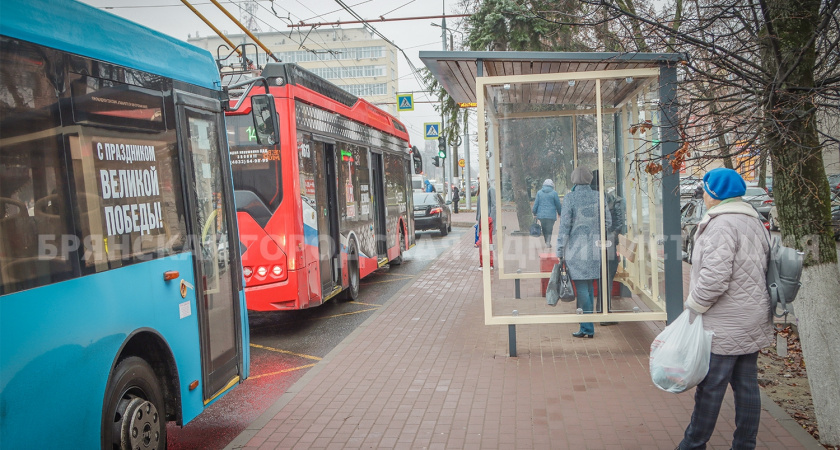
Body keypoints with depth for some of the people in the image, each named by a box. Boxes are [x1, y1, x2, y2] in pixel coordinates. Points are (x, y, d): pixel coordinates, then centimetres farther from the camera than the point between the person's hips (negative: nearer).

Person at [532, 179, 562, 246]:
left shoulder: (539, 192, 3)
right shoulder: (554, 193, -2)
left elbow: (536, 204, 3)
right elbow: (558, 205, 4)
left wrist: (534, 213, 13)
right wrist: (559, 213, 19)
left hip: (541, 215, 2)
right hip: (551, 215, -2)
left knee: (544, 229, 13)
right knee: (549, 230, 2)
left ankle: (546, 242, 18)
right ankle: (548, 242, -9)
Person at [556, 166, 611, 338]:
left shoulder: (570, 198, -9)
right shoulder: (598, 197, 2)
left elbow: (565, 225, -10)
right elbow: (608, 221, 6)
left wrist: (560, 251, -5)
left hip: (576, 248, -4)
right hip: (594, 248, 5)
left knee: (581, 288, -1)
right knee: (589, 287, 14)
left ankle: (587, 328, 0)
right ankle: (587, 325, 22)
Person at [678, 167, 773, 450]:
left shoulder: (721, 224, -19)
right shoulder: (755, 222, 12)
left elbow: (714, 277, -27)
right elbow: (763, 269, 17)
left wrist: (694, 305, -12)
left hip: (724, 326, -9)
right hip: (752, 321, 9)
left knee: (710, 387, 2)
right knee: (747, 384, 14)